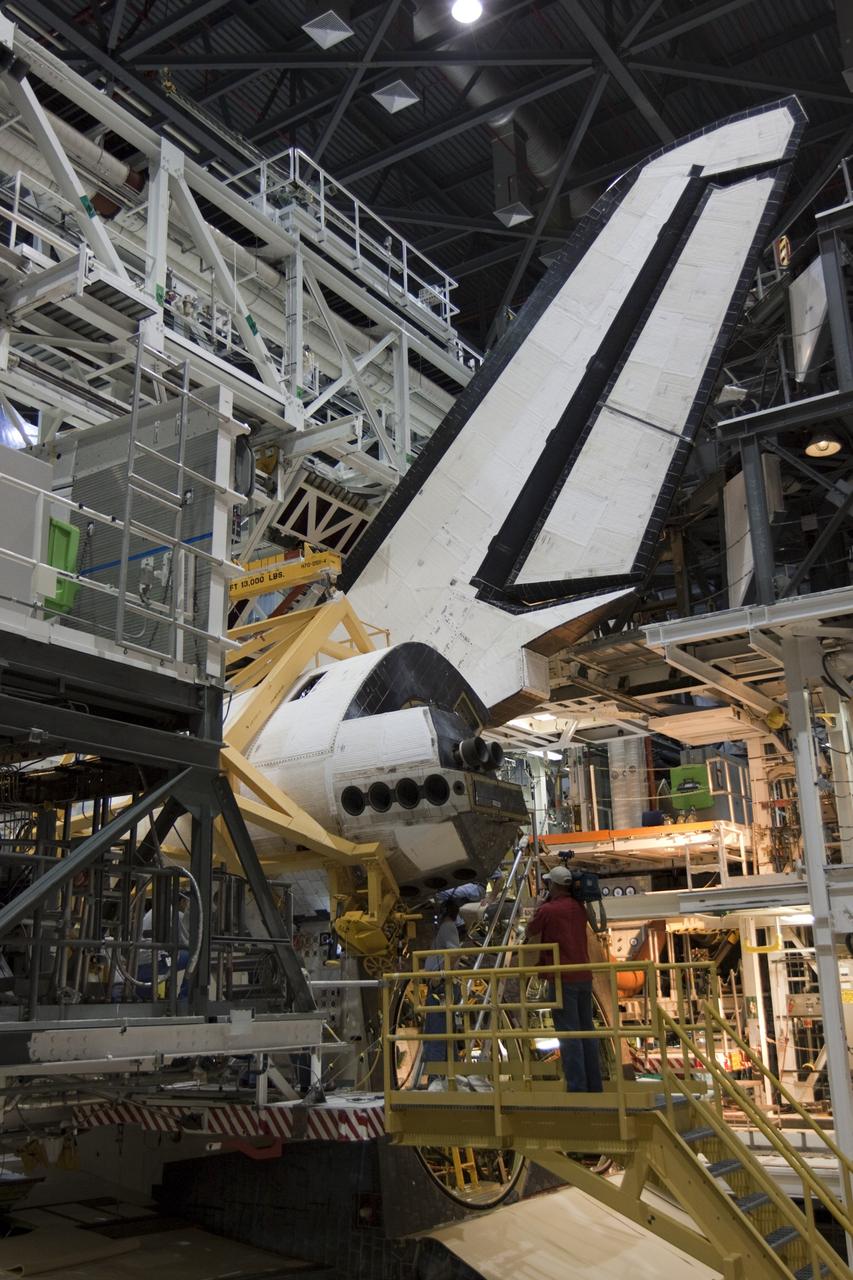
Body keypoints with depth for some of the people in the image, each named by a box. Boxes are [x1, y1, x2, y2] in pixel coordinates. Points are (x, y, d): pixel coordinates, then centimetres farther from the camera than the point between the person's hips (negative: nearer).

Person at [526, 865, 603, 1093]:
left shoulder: (547, 910, -10)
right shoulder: (578, 908, 8)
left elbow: (531, 933, 7)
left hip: (563, 977, -6)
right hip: (584, 975, 6)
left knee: (569, 1033, -5)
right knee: (587, 1030, 11)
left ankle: (577, 1087, -7)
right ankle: (594, 1086, 14)